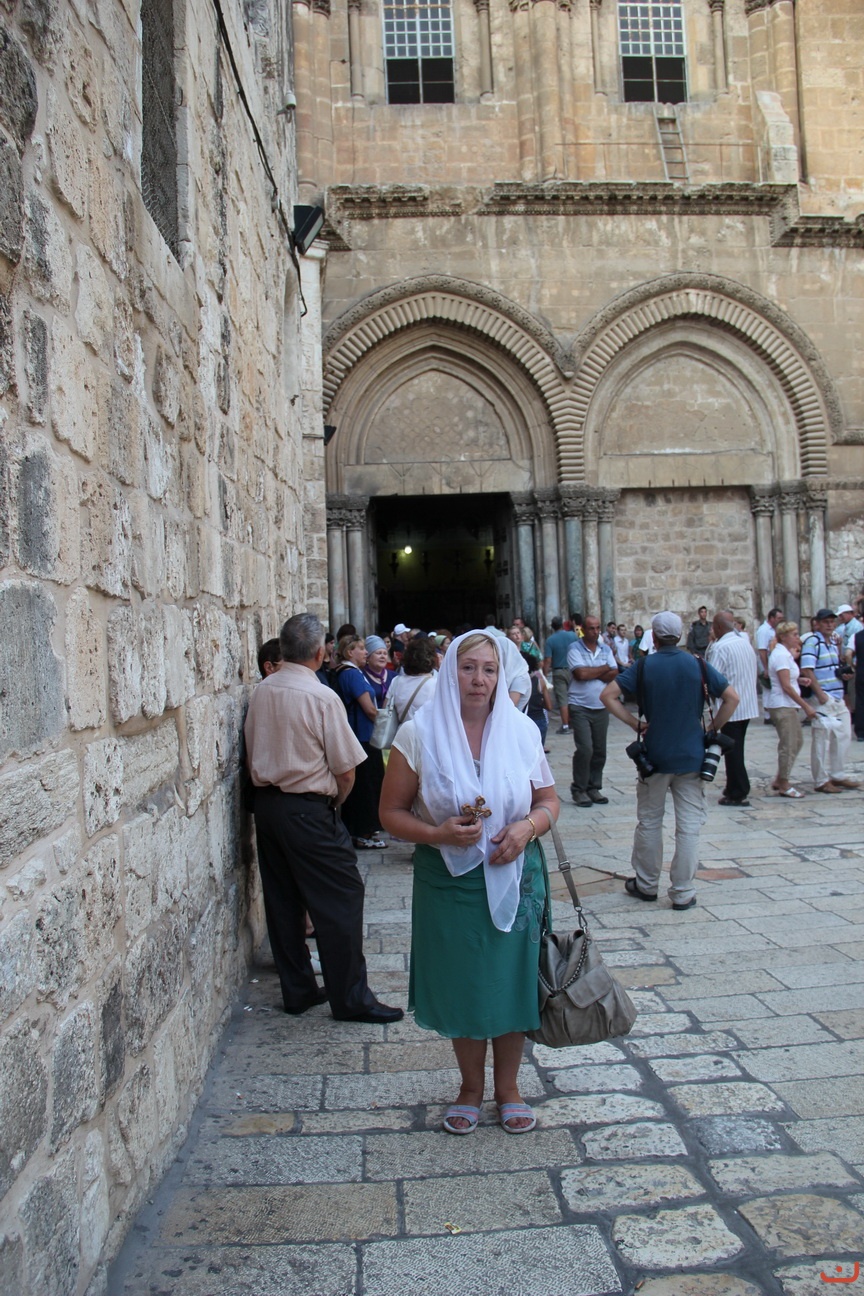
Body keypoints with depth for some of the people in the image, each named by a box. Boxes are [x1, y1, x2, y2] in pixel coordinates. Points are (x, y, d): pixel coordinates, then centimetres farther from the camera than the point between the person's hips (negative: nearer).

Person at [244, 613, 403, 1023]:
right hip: (307, 810, -7)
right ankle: (350, 998, 9)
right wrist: (333, 802, 7)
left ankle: (297, 990, 25)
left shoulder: (261, 692, 3)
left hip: (265, 802, 7)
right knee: (340, 901, 2)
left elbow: (253, 754, 12)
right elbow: (346, 770, -11)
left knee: (283, 901, 14)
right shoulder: (322, 697, -15)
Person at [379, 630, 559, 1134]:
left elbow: (550, 800, 7)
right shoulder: (419, 734, -8)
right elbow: (392, 812, -5)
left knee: (511, 980, 11)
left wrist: (529, 825, -15)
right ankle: (471, 1087, 35)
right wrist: (438, 834, -22)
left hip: (514, 878, 1)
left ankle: (508, 1087, 33)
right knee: (461, 986, 11)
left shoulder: (522, 730, -1)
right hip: (448, 881, -1)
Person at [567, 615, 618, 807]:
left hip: (601, 707, 5)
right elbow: (580, 673, -18)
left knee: (600, 750, 7)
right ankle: (579, 789, 1)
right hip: (580, 707, -5)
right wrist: (603, 669, -4)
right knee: (585, 748, -12)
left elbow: (614, 674, -1)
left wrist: (591, 673, -12)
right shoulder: (574, 649, -4)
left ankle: (594, 787, 19)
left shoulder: (606, 649, 11)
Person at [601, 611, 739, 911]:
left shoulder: (644, 667, -3)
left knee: (649, 821, 14)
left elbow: (607, 695, -10)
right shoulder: (698, 665, -1)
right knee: (689, 825, 4)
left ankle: (646, 885, 24)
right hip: (692, 756, 0)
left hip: (655, 755, 0)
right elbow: (732, 698, -3)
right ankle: (683, 893, 6)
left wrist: (634, 723, -5)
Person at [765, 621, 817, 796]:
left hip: (788, 705, 10)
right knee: (788, 744, -6)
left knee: (796, 741, 13)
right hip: (782, 705, -10)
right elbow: (786, 686, -19)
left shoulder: (784, 653, 15)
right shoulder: (781, 655, -15)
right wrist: (806, 705, -17)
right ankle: (783, 786, 3)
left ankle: (779, 781, 19)